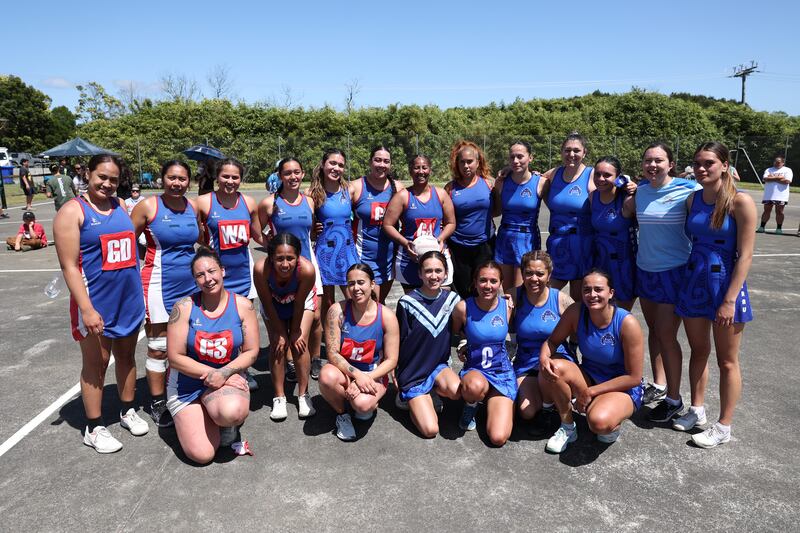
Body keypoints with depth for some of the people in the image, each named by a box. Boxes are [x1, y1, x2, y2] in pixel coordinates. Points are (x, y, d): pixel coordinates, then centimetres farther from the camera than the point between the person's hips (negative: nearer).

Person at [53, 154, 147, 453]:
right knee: (96, 363, 6)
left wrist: (142, 292, 11)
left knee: (126, 355, 16)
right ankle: (94, 429, 20)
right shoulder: (73, 211, -9)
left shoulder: (122, 206, 9)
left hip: (129, 299, 5)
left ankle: (128, 411, 33)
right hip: (96, 303, -5)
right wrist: (87, 309, -20)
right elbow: (69, 266, -13)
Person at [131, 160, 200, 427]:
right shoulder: (148, 206, -9)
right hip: (160, 285, -5)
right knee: (158, 348, 4)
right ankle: (157, 403, 18)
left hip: (190, 284, 5)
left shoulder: (193, 206, 5)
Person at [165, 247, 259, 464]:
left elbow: (251, 352, -5)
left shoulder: (242, 305, -7)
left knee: (232, 413, -36)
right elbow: (175, 357, -10)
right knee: (201, 455, -10)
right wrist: (211, 374, -17)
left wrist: (224, 373, -20)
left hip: (229, 376, 0)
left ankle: (227, 423, 4)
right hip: (187, 383, 0)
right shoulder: (184, 307, -11)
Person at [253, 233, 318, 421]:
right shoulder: (261, 269, -41)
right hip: (273, 302, 1)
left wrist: (295, 331, -12)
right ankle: (279, 397, 11)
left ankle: (303, 394, 12)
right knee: (277, 345, -4)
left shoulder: (307, 269, -42)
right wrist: (280, 332, -14)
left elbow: (299, 304, -25)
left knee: (299, 344, -5)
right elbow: (268, 305, -24)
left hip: (301, 301, 0)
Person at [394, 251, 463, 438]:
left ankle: (434, 392, 4)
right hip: (413, 372, -3)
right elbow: (398, 341, -5)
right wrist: (396, 374, 1)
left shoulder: (452, 299, -3)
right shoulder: (407, 302, -14)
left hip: (439, 365, 3)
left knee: (456, 391, -30)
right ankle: (410, 396, 14)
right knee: (430, 430, -14)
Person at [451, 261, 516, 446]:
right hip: (474, 370, -1)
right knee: (474, 386, -42)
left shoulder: (508, 307, -7)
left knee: (498, 438, -13)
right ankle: (470, 407, -2)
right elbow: (453, 334, 10)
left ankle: (490, 401, 19)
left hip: (502, 372, 1)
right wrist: (463, 347, -4)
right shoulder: (463, 307, -10)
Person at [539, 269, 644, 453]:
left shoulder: (627, 323, -23)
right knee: (553, 368, -27)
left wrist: (591, 392, -17)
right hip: (589, 377, 4)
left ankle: (613, 424, 5)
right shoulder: (576, 312, -14)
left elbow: (634, 378, -17)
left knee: (599, 421, -35)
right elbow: (552, 341, -1)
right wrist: (544, 358, -25)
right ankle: (567, 427, -3)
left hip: (623, 388, -4)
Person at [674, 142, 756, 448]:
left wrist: (729, 300, -17)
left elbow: (745, 255, -14)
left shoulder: (740, 202, -12)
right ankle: (696, 411, 33)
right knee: (698, 352, 17)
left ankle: (723, 427, 21)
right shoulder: (693, 199, 4)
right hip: (694, 282, 5)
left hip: (725, 283, -5)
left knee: (727, 361, 8)